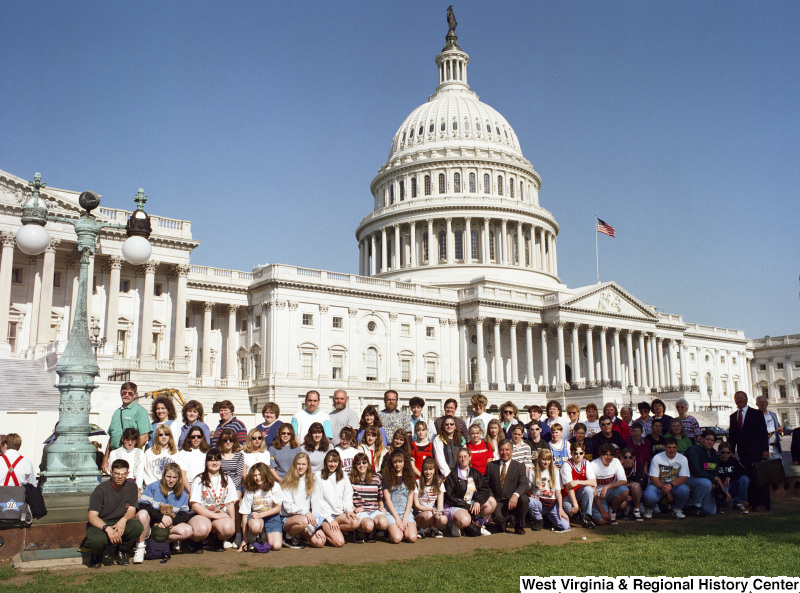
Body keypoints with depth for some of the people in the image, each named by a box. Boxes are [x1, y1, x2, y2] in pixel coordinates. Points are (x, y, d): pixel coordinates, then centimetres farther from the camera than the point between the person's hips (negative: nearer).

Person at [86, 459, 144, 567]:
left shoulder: (131, 487, 0)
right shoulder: (101, 489, -11)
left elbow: (131, 511, -1)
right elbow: (92, 517, -16)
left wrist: (124, 519, -26)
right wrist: (108, 529, -33)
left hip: (121, 523, 3)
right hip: (100, 524, -3)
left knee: (137, 526, -29)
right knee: (95, 540, -37)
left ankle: (122, 551, 1)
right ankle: (98, 555, 4)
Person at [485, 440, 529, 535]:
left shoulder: (519, 466, 4)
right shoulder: (491, 466, 10)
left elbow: (524, 484, -11)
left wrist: (515, 495, -31)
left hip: (513, 501, 1)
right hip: (498, 501, 0)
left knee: (524, 498, -33)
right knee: (498, 516, -33)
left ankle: (519, 526, -5)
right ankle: (501, 526, 10)